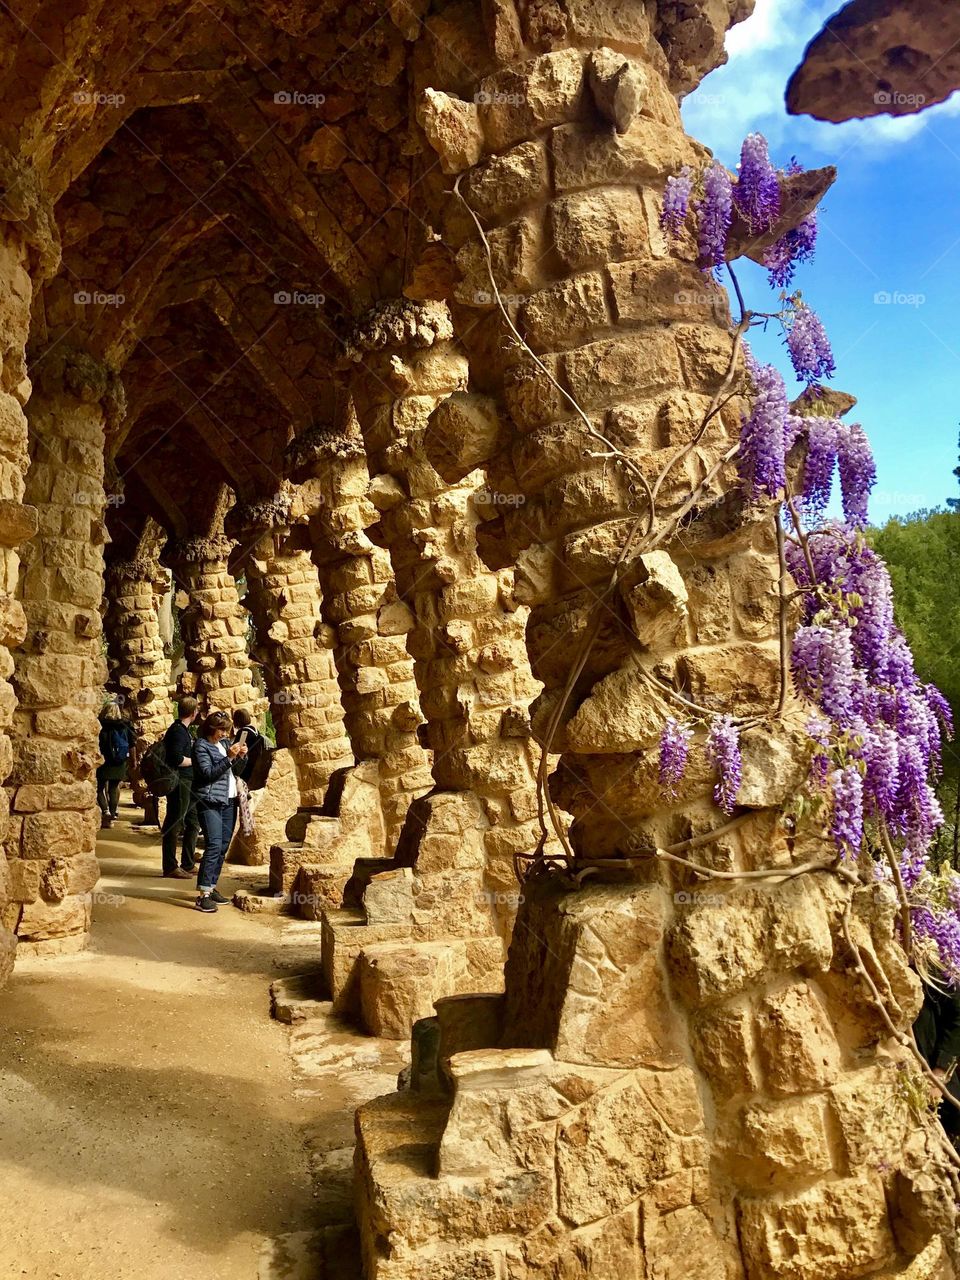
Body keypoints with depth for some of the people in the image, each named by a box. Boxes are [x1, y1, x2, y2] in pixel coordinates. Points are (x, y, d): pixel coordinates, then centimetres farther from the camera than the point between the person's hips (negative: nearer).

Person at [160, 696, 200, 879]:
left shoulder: (184, 730, 14)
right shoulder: (178, 731, -16)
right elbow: (177, 759, -25)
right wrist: (196, 760, -13)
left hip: (188, 783, 11)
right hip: (179, 783, -11)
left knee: (193, 822, 16)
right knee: (174, 824, -1)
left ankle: (188, 864, 25)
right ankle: (170, 867, 7)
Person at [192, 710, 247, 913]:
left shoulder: (224, 743, 15)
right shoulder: (201, 745, -6)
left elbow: (236, 771, 18)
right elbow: (208, 773, -16)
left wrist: (241, 756, 0)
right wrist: (228, 757, -21)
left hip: (229, 800, 8)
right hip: (210, 802, -8)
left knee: (223, 846, 8)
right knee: (214, 845, -16)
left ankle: (212, 886, 17)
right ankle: (204, 895, -16)